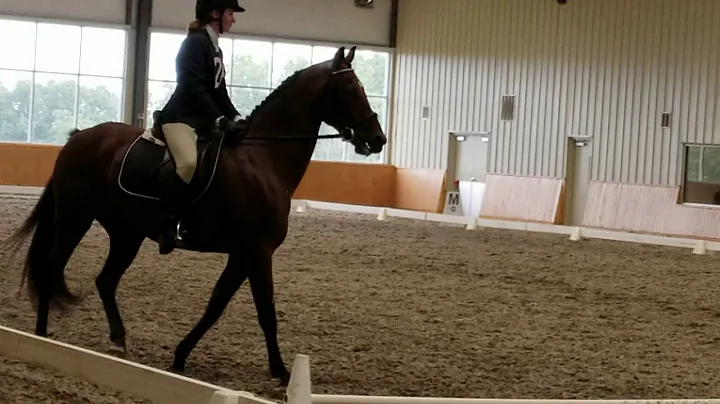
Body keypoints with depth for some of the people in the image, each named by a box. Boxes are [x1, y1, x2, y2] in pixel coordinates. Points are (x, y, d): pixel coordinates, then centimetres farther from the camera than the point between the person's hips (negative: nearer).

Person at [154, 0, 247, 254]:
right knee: (189, 162, -35)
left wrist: (235, 118, 6)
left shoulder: (214, 48, 18)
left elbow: (218, 91, 21)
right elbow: (193, 87, -20)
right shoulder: (196, 42, -10)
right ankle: (168, 222, -27)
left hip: (203, 119, 11)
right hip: (180, 117, -11)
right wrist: (220, 120, -23)